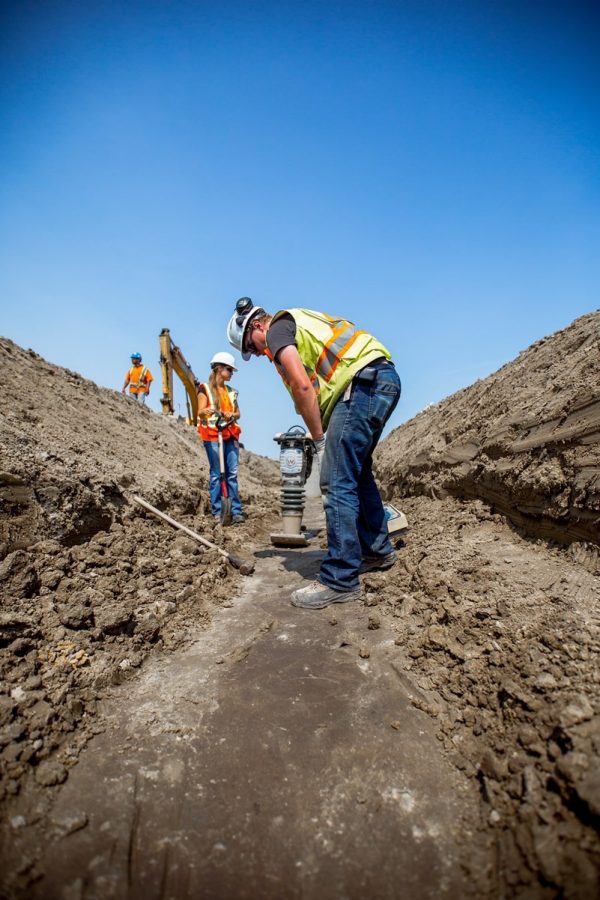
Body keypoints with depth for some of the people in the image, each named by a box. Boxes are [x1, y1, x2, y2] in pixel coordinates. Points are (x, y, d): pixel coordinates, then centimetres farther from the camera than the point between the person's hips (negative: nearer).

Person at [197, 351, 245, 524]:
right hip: (212, 435, -4)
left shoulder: (231, 391, 18)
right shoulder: (205, 388, 3)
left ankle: (236, 510, 0)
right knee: (216, 474, -3)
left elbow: (238, 413, 17)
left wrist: (232, 415, -6)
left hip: (230, 435, 4)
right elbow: (200, 411, -8)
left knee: (232, 473, -1)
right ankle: (217, 511, 2)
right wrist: (207, 411, -31)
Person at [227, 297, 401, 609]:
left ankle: (340, 581, -4)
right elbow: (315, 386, 24)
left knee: (337, 482, -9)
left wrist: (319, 440, -7)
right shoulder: (299, 324, 30)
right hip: (385, 377, 10)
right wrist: (322, 435, 17)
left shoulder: (277, 329, 2)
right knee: (358, 471, 19)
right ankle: (378, 550, 31)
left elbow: (301, 385, -14)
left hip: (364, 382, -10)